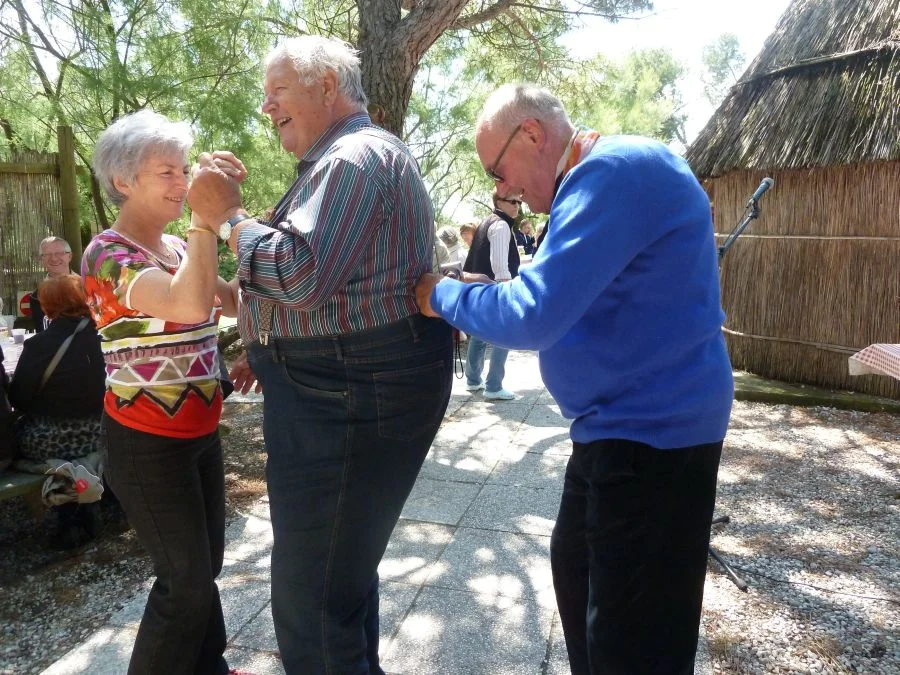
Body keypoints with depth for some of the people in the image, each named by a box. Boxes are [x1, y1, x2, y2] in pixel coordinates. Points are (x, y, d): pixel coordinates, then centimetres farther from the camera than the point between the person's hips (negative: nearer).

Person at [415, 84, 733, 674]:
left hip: (652, 432, -11)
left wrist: (443, 297, -10)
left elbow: (534, 316, -27)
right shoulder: (602, 177, 13)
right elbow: (567, 298, 20)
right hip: (623, 425, 11)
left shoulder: (614, 172, -21)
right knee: (576, 569, 24)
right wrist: (475, 297, 8)